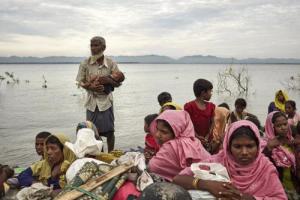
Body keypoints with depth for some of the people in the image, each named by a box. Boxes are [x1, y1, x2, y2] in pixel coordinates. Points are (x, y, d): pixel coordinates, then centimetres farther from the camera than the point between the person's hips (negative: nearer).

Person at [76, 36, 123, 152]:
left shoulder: (111, 64, -3)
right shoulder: (85, 63, -1)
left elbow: (118, 83, 0)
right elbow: (80, 82, 3)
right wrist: (90, 87, -18)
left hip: (106, 100, -1)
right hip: (92, 102, 1)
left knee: (109, 131, 5)